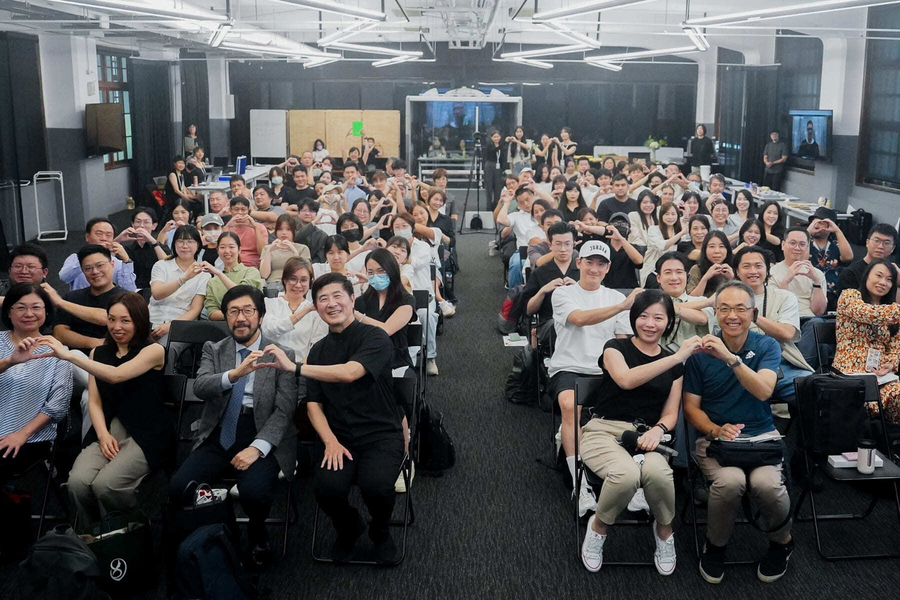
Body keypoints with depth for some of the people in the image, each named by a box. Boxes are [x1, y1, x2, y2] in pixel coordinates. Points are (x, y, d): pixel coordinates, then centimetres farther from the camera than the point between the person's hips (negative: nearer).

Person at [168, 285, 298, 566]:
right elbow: (200, 387, -9)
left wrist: (257, 447, -19)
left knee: (253, 492, -31)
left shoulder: (283, 355, 3)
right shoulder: (213, 350, 11)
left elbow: (284, 411, -4)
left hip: (260, 441, -2)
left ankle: (257, 533, 5)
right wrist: (235, 374, -29)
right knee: (178, 489, -22)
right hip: (217, 441, 3)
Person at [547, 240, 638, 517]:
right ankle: (581, 489, -33)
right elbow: (579, 318, -16)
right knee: (570, 404, -35)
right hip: (568, 368, -3)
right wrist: (622, 306, -28)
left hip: (605, 372, 3)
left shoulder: (616, 297, 19)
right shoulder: (563, 293, 7)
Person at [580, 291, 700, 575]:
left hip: (646, 436, 3)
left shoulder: (674, 365, 15)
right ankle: (599, 526, -4)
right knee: (627, 475, -37)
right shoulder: (615, 347, 2)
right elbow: (626, 379, -21)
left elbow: (670, 414, 10)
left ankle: (664, 530, -1)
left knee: (657, 473, -35)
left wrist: (658, 430, -14)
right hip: (604, 432, -3)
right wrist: (677, 357, -25)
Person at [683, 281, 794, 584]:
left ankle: (782, 542, 3)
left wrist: (731, 358, -30)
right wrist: (715, 430, -17)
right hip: (715, 437, 0)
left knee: (767, 482, -31)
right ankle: (715, 545, -3)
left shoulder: (767, 346, 3)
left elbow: (764, 391, -16)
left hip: (761, 435, 1)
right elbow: (691, 406, 3)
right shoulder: (701, 352, 2)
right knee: (729, 481, -33)